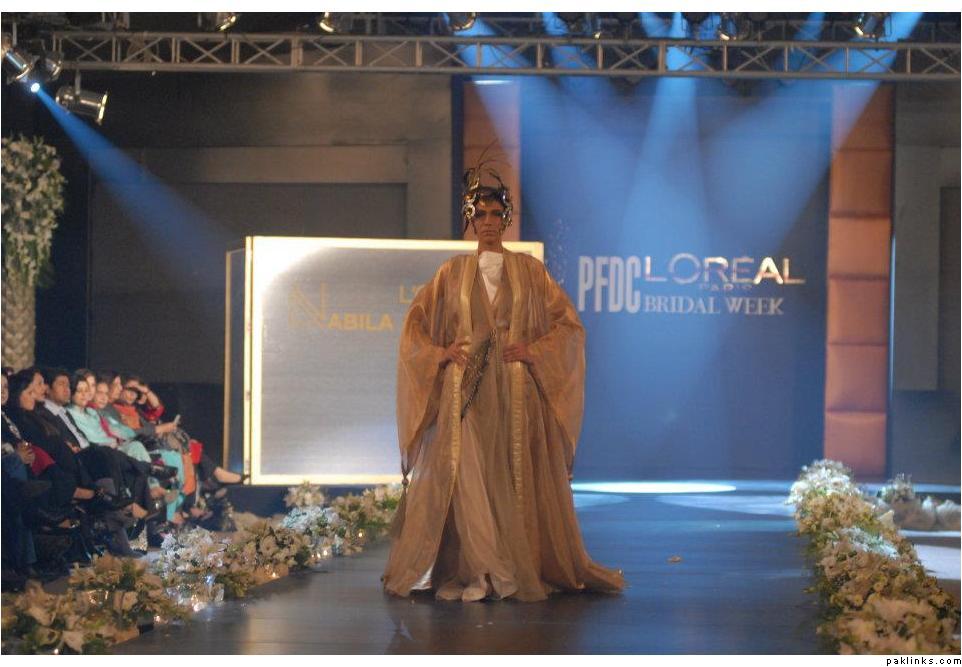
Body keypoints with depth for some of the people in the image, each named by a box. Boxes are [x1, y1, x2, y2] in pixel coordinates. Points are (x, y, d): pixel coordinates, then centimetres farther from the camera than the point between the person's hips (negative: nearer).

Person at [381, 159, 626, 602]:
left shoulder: (529, 270, 10)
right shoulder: (453, 272, 11)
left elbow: (568, 322, 8)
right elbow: (415, 322, 14)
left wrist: (535, 351, -6)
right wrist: (439, 354, -2)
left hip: (515, 391, 0)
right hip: (464, 390, 0)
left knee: (518, 479, -3)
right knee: (465, 477, -8)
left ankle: (525, 569, 3)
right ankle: (472, 572, -6)